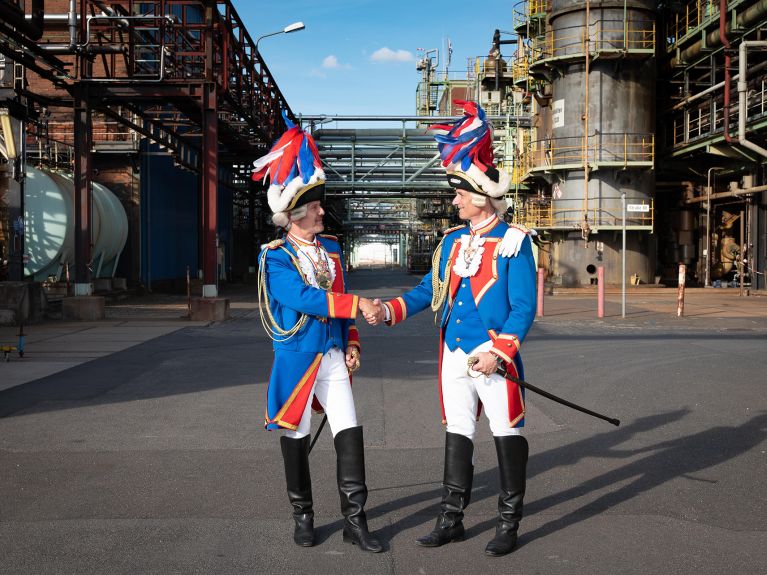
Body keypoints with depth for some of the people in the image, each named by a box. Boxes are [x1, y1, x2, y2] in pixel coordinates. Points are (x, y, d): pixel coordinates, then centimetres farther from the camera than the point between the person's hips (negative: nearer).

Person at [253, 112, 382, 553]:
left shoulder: (332, 249, 9)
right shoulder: (275, 258, -10)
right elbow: (304, 299, -23)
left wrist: (352, 344, 7)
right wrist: (358, 304, -28)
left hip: (333, 358, 4)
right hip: (296, 359, -4)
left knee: (350, 433, -1)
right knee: (297, 439, 8)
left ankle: (354, 519, 8)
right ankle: (303, 517, 24)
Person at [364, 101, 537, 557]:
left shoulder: (514, 242, -9)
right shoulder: (452, 241, 10)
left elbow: (524, 307, -13)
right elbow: (430, 290, 13)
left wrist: (497, 352, -21)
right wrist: (389, 311, -1)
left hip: (494, 359, -6)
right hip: (454, 356, 6)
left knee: (507, 435, 6)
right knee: (457, 434, 12)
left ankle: (510, 523, 19)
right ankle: (452, 519, 24)